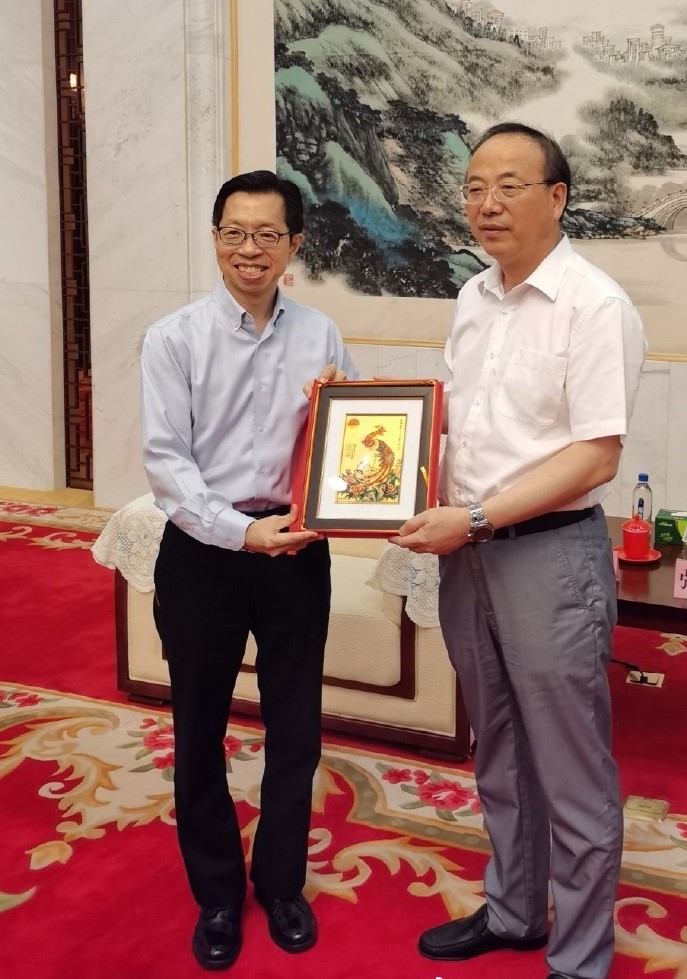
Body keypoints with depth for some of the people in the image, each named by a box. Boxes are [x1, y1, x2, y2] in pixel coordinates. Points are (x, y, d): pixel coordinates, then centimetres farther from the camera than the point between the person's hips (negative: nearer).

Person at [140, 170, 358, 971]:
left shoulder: (321, 335, 3)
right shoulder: (174, 338, -6)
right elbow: (165, 460, -11)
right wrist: (242, 530, -21)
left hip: (296, 551, 2)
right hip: (202, 553, -2)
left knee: (295, 727, 13)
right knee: (200, 732, 11)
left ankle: (281, 883, 35)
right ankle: (216, 895, 32)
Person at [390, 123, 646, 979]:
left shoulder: (595, 307, -13)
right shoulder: (473, 299, 9)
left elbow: (596, 457, -18)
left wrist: (474, 519, -21)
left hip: (550, 554, -7)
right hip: (466, 550, 7)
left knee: (570, 773, 6)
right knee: (499, 754, 20)